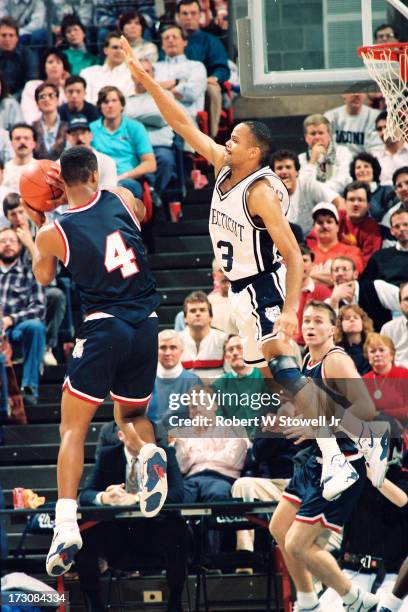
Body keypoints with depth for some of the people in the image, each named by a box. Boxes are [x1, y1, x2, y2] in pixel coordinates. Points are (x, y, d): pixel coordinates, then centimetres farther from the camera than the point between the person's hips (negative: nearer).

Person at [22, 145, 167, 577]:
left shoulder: (54, 232, -4)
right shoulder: (123, 201, 4)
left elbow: (43, 278, 18)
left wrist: (36, 225, 27)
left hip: (104, 328, -4)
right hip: (146, 326, 4)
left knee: (73, 427, 2)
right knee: (131, 415, 23)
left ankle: (66, 524, -15)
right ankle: (150, 454, -13)